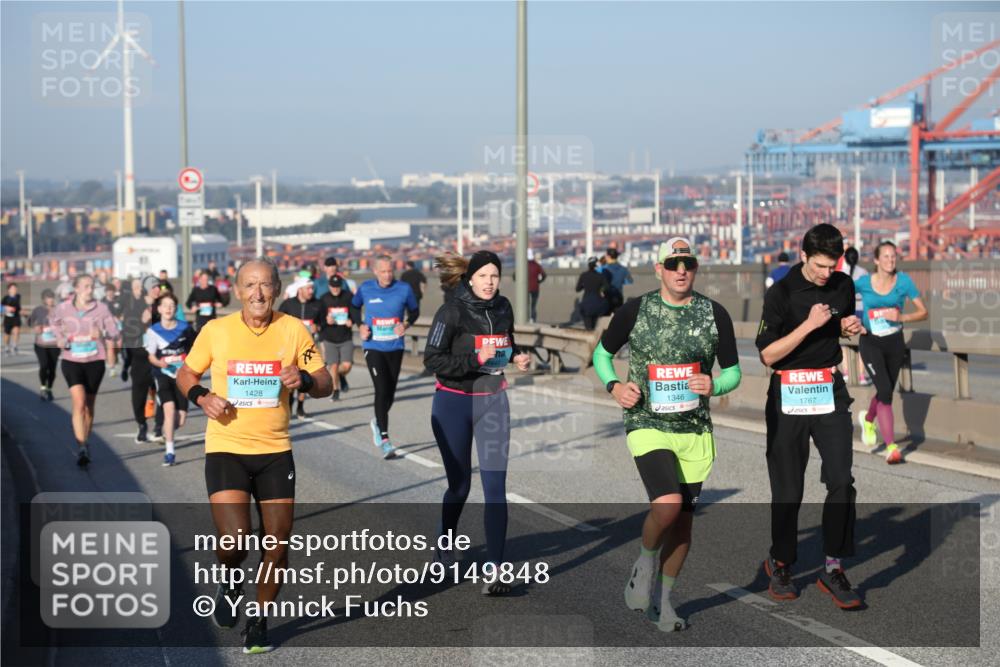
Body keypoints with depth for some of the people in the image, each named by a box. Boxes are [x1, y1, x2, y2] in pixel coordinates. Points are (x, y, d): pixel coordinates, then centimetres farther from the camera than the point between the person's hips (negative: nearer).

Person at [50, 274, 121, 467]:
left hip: (95, 362, 1)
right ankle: (81, 447, -22)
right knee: (79, 402, -17)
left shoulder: (101, 308, -5)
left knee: (89, 405, 11)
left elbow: (112, 333, -1)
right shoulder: (64, 308, -2)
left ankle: (84, 443, 28)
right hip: (72, 361, -1)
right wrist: (60, 337, 8)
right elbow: (54, 321, 20)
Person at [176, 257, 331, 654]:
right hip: (225, 448, -2)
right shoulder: (216, 331, -3)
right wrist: (201, 397, -11)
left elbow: (324, 384, 2)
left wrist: (304, 378, -20)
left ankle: (259, 620, 27)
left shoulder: (293, 330, -1)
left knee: (278, 542, 3)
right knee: (234, 538, -18)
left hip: (275, 450, 2)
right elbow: (186, 375, 10)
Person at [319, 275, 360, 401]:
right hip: (330, 339, 1)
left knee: (347, 365, -10)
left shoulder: (349, 297, -3)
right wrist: (326, 321, -17)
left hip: (346, 338, -1)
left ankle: (342, 376, 27)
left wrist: (352, 321, -23)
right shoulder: (324, 299, 1)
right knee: (333, 365, -3)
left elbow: (356, 313, -3)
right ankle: (335, 391, 17)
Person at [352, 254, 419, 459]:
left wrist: (406, 324, -8)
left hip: (395, 347, 2)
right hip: (373, 347, -2)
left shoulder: (403, 289, -3)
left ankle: (378, 422, 41)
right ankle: (384, 440, -11)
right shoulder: (365, 288, -3)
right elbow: (353, 307, 15)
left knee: (390, 393, 10)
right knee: (382, 390, -14)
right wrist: (360, 326, -1)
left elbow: (414, 311, 11)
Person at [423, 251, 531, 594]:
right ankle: (444, 548, 36)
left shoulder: (503, 307, 3)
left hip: (493, 402, 3)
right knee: (459, 485, 8)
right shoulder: (453, 311, -13)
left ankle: (494, 570, -4)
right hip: (453, 403, -3)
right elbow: (432, 359, -17)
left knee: (495, 485, -6)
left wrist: (516, 355, 0)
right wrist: (475, 360, -26)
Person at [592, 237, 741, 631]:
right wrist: (614, 386, -7)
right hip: (647, 425, -3)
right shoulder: (635, 311, -2)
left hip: (696, 432, 3)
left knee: (683, 520, 9)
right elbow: (602, 354, 12)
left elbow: (733, 372, 8)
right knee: (667, 504, -23)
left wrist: (713, 386, -15)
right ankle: (646, 560, 8)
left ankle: (663, 598, 28)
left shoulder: (715, 314, 2)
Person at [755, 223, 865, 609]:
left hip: (831, 391, 3)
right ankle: (780, 563, 24)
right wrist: (809, 324, -21)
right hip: (789, 396, -3)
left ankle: (833, 569, 0)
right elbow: (767, 355, -12)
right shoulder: (781, 293, -10)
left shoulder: (843, 286, 4)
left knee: (841, 480, -8)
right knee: (787, 489, 4)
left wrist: (851, 327, -1)